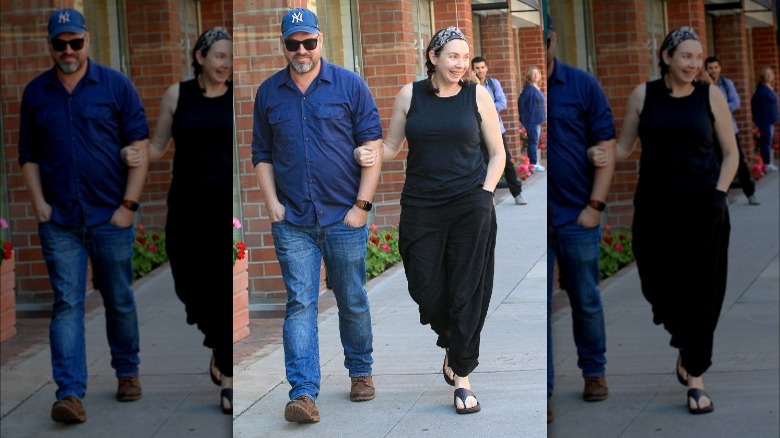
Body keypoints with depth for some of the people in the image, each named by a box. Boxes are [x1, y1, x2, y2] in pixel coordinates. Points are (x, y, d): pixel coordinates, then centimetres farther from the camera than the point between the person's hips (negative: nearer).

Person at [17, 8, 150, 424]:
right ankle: (70, 393, -11)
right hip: (59, 220, 1)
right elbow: (28, 156, 12)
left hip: (111, 217, -1)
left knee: (119, 300, 10)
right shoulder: (35, 93, 7)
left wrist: (129, 205, -7)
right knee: (67, 303, -6)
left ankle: (127, 372, 31)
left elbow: (139, 147, -1)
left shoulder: (116, 85, 0)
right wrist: (38, 202, -1)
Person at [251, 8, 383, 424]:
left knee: (353, 302, 10)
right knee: (300, 304, -6)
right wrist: (271, 203, 0)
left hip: (344, 218, -1)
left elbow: (372, 146, -1)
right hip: (292, 221, 1)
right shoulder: (269, 93, 8)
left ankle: (361, 372, 30)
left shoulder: (350, 86, 0)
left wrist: (362, 205, -7)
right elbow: (262, 155, 13)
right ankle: (304, 393, -12)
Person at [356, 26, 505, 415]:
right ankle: (451, 346, 33)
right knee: (427, 291, 2)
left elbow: (497, 153, 8)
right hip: (421, 207, 1)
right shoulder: (410, 95, 4)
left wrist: (485, 193, -4)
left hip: (471, 207, -1)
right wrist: (372, 156, -13)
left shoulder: (477, 95, 2)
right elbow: (392, 146, 9)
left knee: (467, 292, -2)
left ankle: (462, 377, 6)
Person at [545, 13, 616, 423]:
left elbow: (605, 148, 0)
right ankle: (542, 390, 9)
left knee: (586, 301, 13)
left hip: (577, 217, 1)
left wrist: (594, 206, -5)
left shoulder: (582, 86, -2)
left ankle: (594, 371, 32)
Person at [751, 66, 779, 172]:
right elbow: (754, 102, -22)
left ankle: (768, 163, 17)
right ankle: (767, 164, -2)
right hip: (765, 120, -9)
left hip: (770, 120, 9)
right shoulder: (762, 89, -17)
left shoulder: (770, 88, 12)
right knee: (766, 142, -6)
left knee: (768, 142, 12)